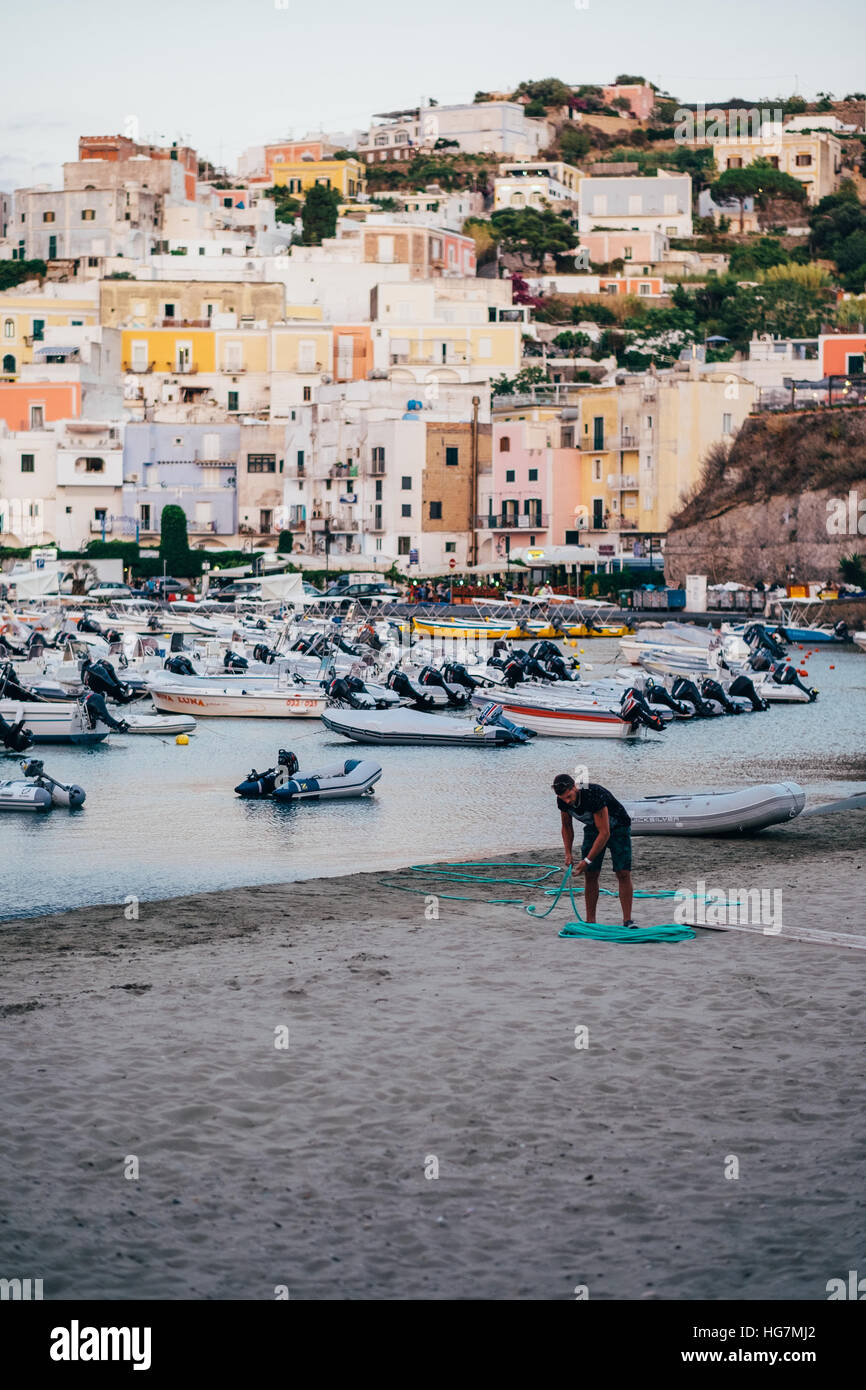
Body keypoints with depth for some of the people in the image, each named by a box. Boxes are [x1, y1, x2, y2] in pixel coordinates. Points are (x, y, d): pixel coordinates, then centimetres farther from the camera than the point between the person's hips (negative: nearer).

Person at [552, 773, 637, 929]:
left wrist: (587, 860, -32)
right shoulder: (563, 801, -17)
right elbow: (567, 826, 4)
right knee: (590, 874, -4)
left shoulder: (594, 795, -38)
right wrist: (568, 852, -8)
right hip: (593, 827, 5)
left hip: (617, 827, -5)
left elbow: (605, 833, -34)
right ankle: (590, 921, 1)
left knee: (623, 873, -15)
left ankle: (627, 921, -13)